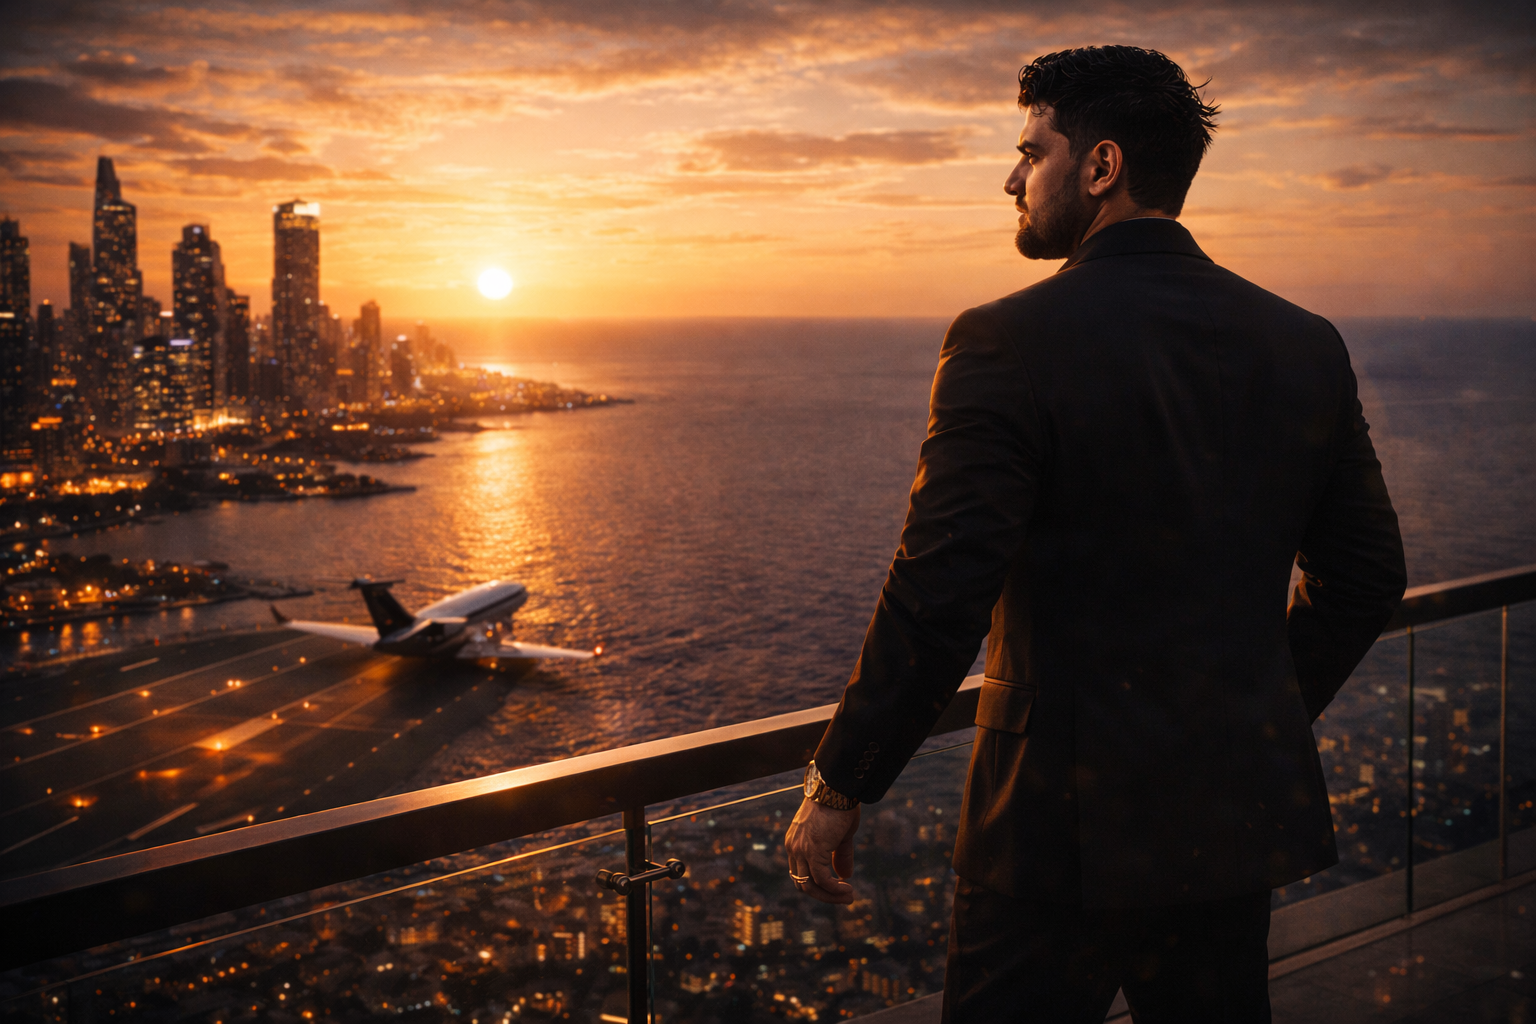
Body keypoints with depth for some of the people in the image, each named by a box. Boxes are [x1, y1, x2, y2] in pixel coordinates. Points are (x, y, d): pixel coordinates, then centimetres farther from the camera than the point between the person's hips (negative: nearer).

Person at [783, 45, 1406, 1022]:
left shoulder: (1009, 343, -15)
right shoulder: (1305, 344, 3)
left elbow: (938, 598, -19)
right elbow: (1366, 576, 10)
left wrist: (839, 786, -8)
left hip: (1069, 828, -6)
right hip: (1244, 815, 6)